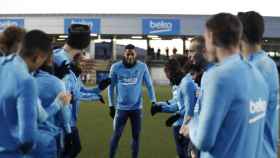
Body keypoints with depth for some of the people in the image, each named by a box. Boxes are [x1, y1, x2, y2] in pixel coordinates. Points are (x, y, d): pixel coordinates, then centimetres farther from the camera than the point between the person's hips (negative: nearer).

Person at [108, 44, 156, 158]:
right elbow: (111, 86, 2)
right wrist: (111, 105, 3)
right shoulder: (116, 67, -7)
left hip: (137, 107, 1)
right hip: (121, 107, -1)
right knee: (116, 135, 6)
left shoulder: (142, 67, -7)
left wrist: (153, 101, -6)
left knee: (136, 135, 11)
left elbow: (149, 85, 2)